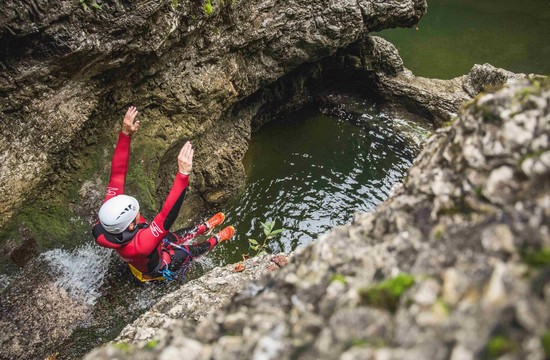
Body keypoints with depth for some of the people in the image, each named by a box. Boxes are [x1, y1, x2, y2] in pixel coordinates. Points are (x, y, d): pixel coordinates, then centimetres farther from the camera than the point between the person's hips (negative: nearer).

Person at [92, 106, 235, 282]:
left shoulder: (110, 212, -35)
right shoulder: (139, 244, -53)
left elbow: (117, 174, -34)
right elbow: (167, 216, -64)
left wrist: (125, 134, -42)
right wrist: (183, 174, -72)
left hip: (139, 259, 5)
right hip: (157, 268, -5)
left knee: (185, 235, 23)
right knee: (191, 250, 19)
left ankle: (207, 226, 53)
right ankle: (217, 239, 49)